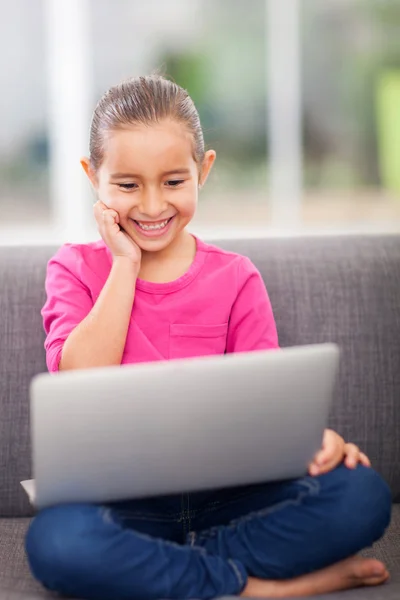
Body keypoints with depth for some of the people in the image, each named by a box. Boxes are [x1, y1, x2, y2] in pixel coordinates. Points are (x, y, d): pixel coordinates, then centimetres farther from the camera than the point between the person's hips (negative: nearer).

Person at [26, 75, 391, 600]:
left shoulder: (235, 278, 5)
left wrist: (312, 438, -25)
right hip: (125, 503, -1)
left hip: (228, 495, 1)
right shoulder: (75, 270, 4)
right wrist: (126, 265, -10)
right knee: (55, 540, -35)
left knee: (363, 493, -23)